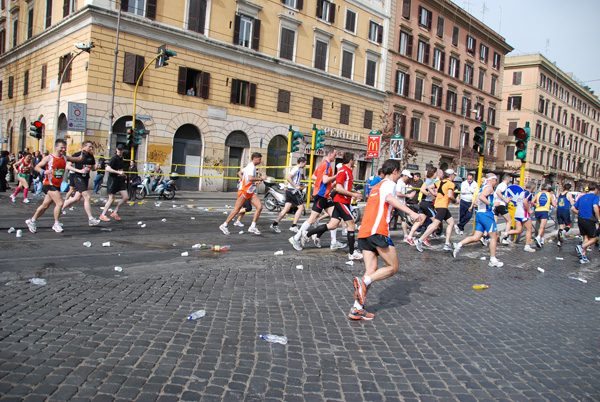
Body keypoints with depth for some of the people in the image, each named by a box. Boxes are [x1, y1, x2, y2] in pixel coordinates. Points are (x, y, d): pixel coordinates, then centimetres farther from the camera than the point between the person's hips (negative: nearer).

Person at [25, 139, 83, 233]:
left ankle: (32, 221, 32)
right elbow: (37, 167, -4)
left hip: (57, 186, 6)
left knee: (45, 205, 15)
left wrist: (82, 154, -10)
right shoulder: (48, 158, -7)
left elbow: (79, 159, 10)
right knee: (60, 203, -19)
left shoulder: (65, 157, 7)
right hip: (49, 184, -6)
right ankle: (56, 224, -6)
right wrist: (44, 172, -23)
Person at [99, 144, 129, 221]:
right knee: (111, 199, -4)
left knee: (126, 197, 1)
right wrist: (118, 172, -26)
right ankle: (102, 215, 11)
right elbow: (107, 168, -22)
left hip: (120, 180, 7)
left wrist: (123, 174, 14)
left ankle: (115, 212, 16)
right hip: (113, 180, -7)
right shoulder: (114, 158, -13)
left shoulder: (122, 158, 11)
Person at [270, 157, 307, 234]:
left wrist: (299, 186, 20)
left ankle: (275, 224, 6)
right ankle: (294, 226, -5)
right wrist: (296, 186, -22)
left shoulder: (298, 169, 20)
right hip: (293, 191, -9)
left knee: (286, 209, 6)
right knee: (301, 207, -4)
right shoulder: (296, 169, -11)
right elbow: (288, 177, -23)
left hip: (290, 190, 9)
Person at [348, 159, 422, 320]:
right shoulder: (389, 183, 2)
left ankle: (357, 309, -2)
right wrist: (411, 212, -28)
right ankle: (363, 281, -19)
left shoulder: (376, 186, 29)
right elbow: (389, 198, -20)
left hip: (364, 232, 8)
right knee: (393, 267, 1)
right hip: (377, 231, -8)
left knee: (372, 272, 6)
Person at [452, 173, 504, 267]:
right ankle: (493, 260, 6)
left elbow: (477, 201, 20)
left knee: (476, 237, 5)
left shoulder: (482, 188, 19)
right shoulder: (489, 188, -9)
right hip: (486, 214, -9)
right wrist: (491, 204, -26)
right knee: (494, 237, 2)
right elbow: (481, 197, -26)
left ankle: (459, 245, -11)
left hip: (479, 213, 9)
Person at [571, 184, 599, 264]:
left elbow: (573, 208, 12)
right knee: (594, 238, 7)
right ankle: (581, 247, -17)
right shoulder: (595, 197, -5)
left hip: (580, 220, 6)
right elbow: (595, 207, -24)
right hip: (589, 221, -6)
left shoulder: (582, 197, 15)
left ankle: (584, 257, 6)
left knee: (586, 238, 13)